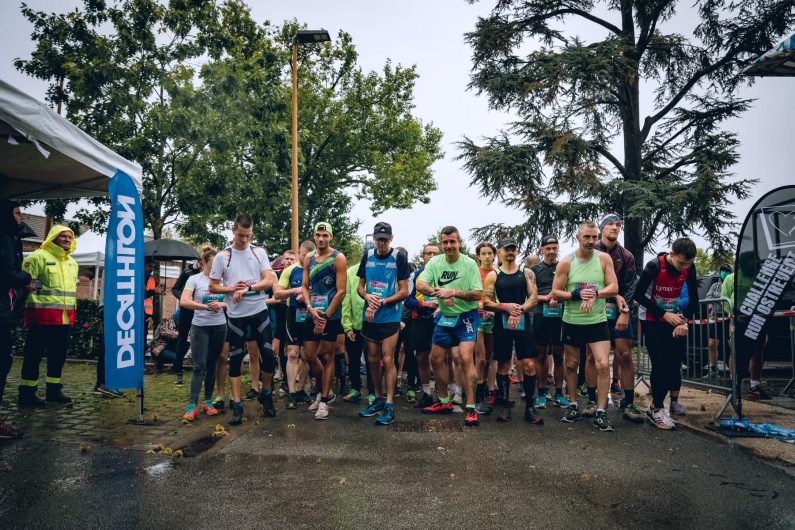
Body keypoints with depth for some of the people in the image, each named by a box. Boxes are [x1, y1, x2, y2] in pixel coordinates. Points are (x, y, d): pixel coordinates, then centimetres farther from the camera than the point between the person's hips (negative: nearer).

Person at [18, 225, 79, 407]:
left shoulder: (72, 262, 18)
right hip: (43, 316, -7)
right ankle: (27, 393, 6)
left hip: (64, 317, 7)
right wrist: (31, 307, -12)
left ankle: (54, 390, 22)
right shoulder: (38, 256, -6)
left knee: (59, 354, 12)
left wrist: (73, 311, 24)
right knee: (34, 354, -1)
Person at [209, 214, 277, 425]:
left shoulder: (259, 252, 3)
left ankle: (266, 395, 24)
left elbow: (270, 280, -4)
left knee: (268, 355, 1)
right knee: (235, 359, 5)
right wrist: (232, 288, -16)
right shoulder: (222, 256, 0)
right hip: (235, 315, -1)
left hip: (259, 311, 1)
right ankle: (237, 406, 13)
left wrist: (248, 287, -17)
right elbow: (213, 287, 1)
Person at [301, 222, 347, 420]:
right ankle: (326, 392, 28)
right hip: (313, 314, 5)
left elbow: (341, 291, -12)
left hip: (331, 316, -5)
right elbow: (305, 286, 9)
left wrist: (325, 317, -14)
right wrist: (310, 308, -9)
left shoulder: (338, 258, -8)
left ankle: (324, 401, 11)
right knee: (309, 356, 8)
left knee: (327, 357, 1)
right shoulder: (308, 258, 8)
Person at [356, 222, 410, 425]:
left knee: (387, 360, -6)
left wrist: (381, 302, -16)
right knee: (373, 360, 11)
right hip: (369, 317, 5)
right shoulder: (367, 257, 7)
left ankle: (389, 405, 1)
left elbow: (404, 292, -8)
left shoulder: (399, 258, -6)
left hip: (390, 317, -5)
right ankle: (379, 399, 25)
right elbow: (360, 286, 12)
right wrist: (368, 297, -10)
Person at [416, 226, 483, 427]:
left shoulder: (469, 264, -12)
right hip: (444, 317, 5)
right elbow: (420, 285, -12)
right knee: (436, 358, 12)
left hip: (466, 316, -5)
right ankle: (444, 402, 29)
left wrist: (453, 292, -27)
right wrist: (441, 293, -28)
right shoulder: (434, 262, -1)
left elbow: (478, 294, -15)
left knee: (465, 358, -18)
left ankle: (471, 408, -9)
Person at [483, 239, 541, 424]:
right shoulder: (493, 275, 5)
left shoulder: (527, 273, 9)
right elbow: (486, 303, 0)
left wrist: (519, 310, -17)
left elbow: (534, 298, -1)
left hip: (523, 324, 0)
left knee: (529, 365, -5)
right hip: (502, 325, 0)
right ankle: (505, 405, 15)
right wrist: (506, 307, -15)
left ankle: (530, 407, 5)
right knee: (503, 365, 4)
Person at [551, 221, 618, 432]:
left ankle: (601, 413, 0)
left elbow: (613, 288, -7)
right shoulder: (566, 262, -6)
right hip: (572, 322, 1)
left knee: (603, 364, -10)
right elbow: (555, 292, -6)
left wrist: (594, 294, -24)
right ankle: (573, 406, 27)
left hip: (598, 321, 0)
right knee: (571, 365, 11)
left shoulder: (604, 259, -3)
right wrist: (577, 295, -21)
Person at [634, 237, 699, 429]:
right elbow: (639, 295, -19)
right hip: (651, 319, -5)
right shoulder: (654, 267, -24)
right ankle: (656, 409, -3)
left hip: (673, 317, 5)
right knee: (660, 363, -10)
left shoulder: (689, 269, -10)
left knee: (676, 360, 7)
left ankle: (674, 401, 25)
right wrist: (663, 314, -20)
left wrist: (685, 321, -17)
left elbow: (693, 298, -3)